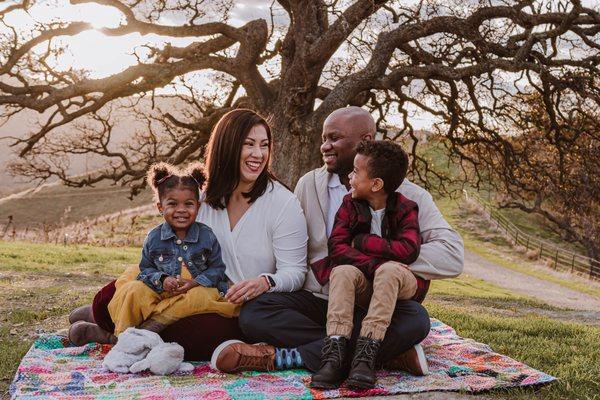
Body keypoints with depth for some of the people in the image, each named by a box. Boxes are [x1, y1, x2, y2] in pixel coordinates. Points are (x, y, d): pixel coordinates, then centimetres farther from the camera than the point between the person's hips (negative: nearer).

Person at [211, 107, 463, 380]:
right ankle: (390, 353, -24)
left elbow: (452, 256, -14)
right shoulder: (308, 185, 7)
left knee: (415, 319, -33)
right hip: (315, 299, 2)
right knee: (252, 313, -25)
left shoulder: (406, 194, -2)